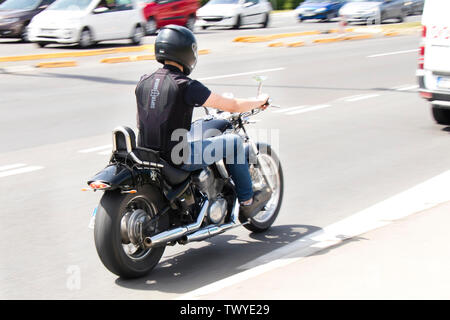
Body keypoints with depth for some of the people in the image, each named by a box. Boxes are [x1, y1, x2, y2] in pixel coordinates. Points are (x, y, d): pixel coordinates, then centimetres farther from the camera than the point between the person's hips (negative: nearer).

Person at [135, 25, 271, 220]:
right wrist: (259, 101, 10)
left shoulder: (143, 82, 3)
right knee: (234, 142, 9)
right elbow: (231, 106, -9)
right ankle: (247, 202, 20)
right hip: (176, 157, -7)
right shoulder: (186, 86, -16)